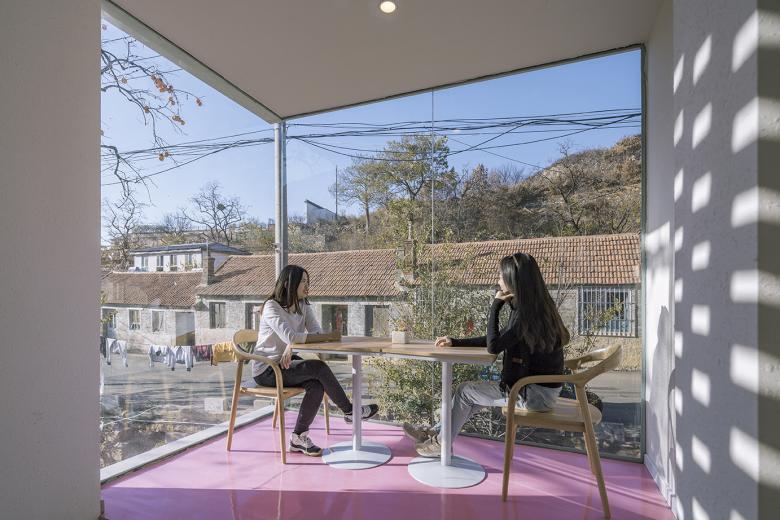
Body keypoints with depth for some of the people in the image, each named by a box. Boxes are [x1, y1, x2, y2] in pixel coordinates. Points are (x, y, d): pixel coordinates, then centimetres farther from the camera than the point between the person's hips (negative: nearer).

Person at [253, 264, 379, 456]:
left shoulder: (304, 306, 6)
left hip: (287, 363, 7)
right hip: (266, 370, -6)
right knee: (319, 368, -24)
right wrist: (329, 336, -29)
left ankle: (299, 437, -7)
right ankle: (349, 411, -7)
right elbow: (290, 336, -30)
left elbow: (316, 333, -7)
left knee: (317, 385, -23)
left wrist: (292, 346, -26)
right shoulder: (272, 307, -17)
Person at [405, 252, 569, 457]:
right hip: (544, 388, 9)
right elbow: (498, 340, 13)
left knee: (465, 391, 3)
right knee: (473, 393, 17)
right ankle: (437, 433, 25)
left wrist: (495, 306, -15)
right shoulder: (538, 306, 8)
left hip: (537, 393, -9)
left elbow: (493, 346, -22)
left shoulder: (526, 311, -23)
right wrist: (455, 342, 12)